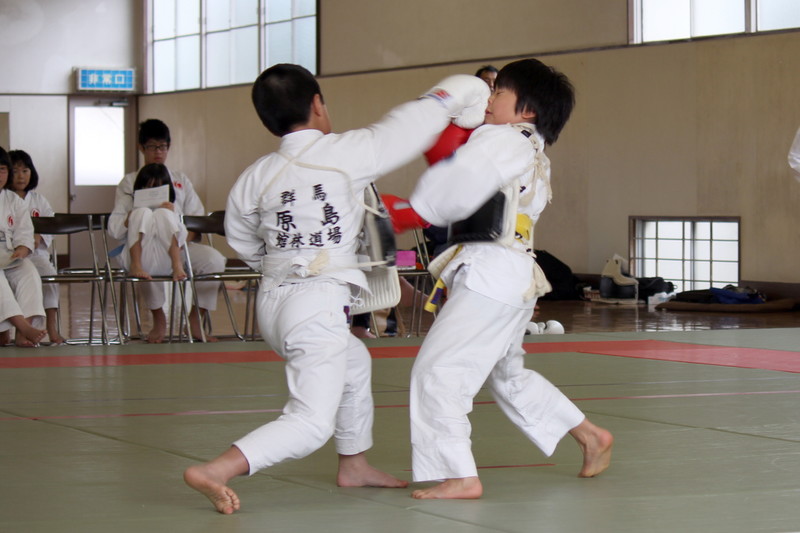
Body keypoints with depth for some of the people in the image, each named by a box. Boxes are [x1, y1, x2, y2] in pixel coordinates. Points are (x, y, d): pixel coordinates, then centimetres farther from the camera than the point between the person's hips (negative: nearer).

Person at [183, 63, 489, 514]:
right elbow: (406, 129, -1)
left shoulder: (255, 178, 4)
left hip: (273, 301, 8)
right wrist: (451, 95, 16)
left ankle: (354, 465, 43)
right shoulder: (345, 153, -11)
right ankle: (213, 473, -25)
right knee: (312, 423, -9)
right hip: (318, 306, -8)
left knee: (354, 363, 32)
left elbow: (244, 244, 16)